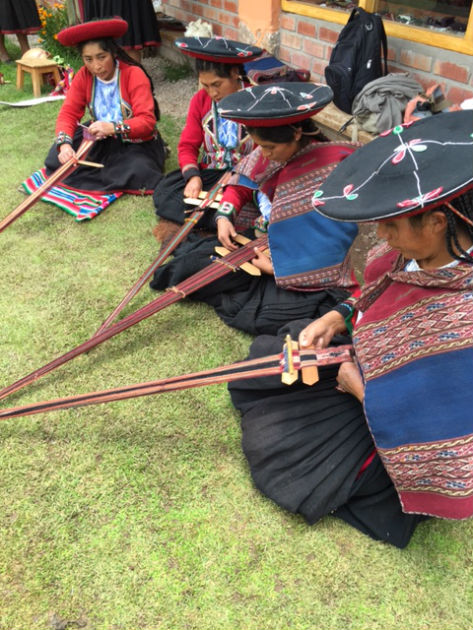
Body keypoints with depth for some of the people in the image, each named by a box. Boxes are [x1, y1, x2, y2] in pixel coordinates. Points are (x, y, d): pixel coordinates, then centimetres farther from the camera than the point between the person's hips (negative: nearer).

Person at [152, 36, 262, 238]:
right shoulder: (200, 100, 3)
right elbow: (187, 145, 4)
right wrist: (193, 176, -18)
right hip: (208, 172, 3)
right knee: (164, 192, -18)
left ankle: (182, 221, -18)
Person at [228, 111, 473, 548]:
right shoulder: (426, 252, -18)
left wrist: (360, 388, -18)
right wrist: (337, 318, -9)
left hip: (382, 415, -7)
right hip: (362, 360, 8)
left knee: (274, 445, 2)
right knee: (261, 359, 14)